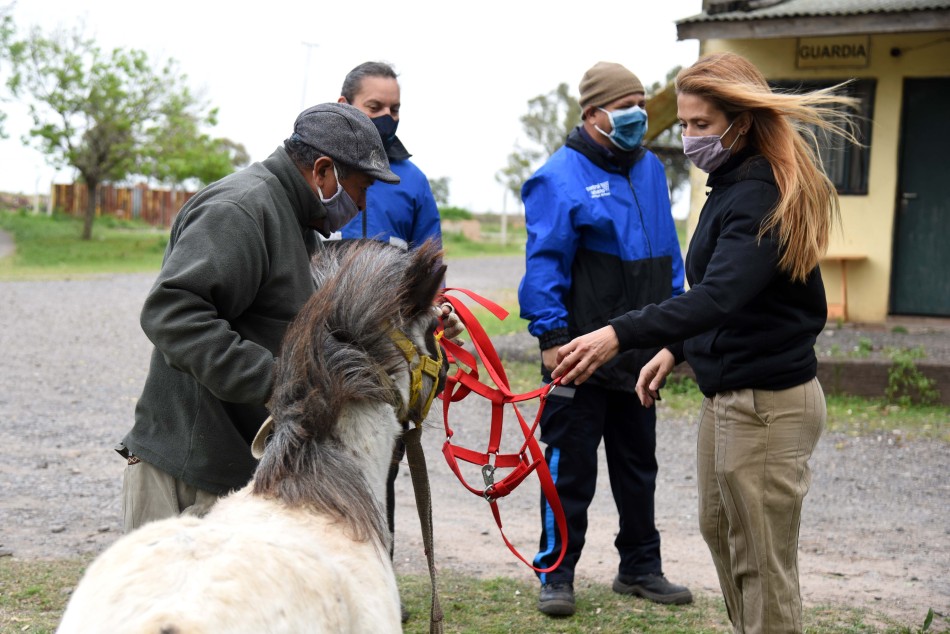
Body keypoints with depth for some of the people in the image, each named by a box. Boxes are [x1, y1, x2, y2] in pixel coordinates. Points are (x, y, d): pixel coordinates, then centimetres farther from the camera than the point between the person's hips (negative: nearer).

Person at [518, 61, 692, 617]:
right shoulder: (561, 178, -11)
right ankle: (557, 575, 14)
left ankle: (640, 568, 29)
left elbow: (669, 251, 17)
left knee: (638, 465, 16)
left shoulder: (650, 169, 11)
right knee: (571, 468, 2)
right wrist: (551, 336, -17)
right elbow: (545, 264, -13)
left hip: (640, 353, 7)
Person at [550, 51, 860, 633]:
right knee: (719, 529, 21)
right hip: (729, 395, 11)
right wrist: (676, 349, 11)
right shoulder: (731, 186, 10)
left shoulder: (762, 196, -20)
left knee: (762, 564, -1)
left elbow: (719, 295, -34)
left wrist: (620, 335, -43)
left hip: (767, 404, -10)